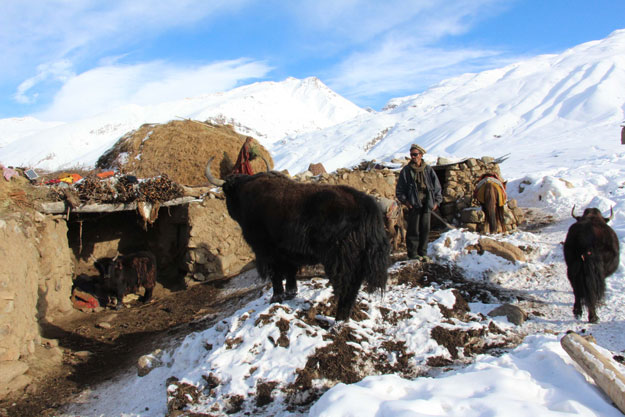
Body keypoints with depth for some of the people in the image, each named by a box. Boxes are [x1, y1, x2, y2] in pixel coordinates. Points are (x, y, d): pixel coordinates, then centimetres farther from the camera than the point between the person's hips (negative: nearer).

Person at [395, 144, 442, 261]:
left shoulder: (428, 170, 8)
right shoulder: (406, 170, 2)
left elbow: (437, 186, 13)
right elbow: (399, 189, 4)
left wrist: (436, 201, 6)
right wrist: (404, 200, -7)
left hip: (427, 204, 3)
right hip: (413, 204, -3)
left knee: (425, 229, 6)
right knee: (413, 230, -1)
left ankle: (423, 252, 16)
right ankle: (413, 253, 9)